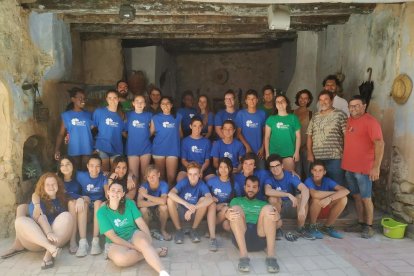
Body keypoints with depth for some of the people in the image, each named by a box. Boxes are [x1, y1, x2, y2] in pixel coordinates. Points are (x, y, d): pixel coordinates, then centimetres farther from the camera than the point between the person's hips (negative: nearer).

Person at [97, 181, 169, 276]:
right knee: (120, 259, -36)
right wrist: (134, 247, -22)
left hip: (134, 234, 2)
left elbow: (141, 223, -5)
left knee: (143, 242, -35)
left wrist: (149, 239, -22)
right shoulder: (102, 212, -8)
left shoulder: (129, 203, 0)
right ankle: (154, 252, -20)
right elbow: (112, 236, -14)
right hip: (116, 243, -1)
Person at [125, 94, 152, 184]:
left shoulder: (149, 115, 2)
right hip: (132, 148, -1)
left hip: (146, 148, 1)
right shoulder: (128, 115, 1)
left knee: (144, 174, 8)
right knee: (134, 175, 0)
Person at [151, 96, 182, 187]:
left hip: (173, 149, 0)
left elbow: (180, 133, 11)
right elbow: (151, 133, 6)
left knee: (171, 176, -4)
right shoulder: (155, 118, 4)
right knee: (160, 175, 10)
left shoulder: (178, 117, 5)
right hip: (159, 149, 1)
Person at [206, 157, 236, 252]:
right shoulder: (211, 181, -2)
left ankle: (210, 229, -13)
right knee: (212, 204, -35)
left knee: (226, 209, -35)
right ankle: (212, 237, -41)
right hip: (213, 208, 0)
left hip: (226, 207, 0)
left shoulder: (234, 183, -2)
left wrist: (225, 205, -14)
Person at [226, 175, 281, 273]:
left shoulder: (263, 204, 28)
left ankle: (270, 255, -28)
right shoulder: (236, 201, 26)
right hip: (241, 237, 0)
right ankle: (243, 255, -34)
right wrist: (227, 216, -19)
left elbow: (278, 225, 13)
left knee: (268, 208, -19)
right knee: (235, 208, -22)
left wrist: (277, 218, -15)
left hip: (261, 237, 1)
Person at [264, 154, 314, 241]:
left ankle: (301, 228, -12)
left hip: (292, 208, 1)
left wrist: (302, 208, -46)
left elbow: (305, 189, -31)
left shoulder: (290, 176, -15)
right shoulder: (269, 179, -15)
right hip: (277, 209, -1)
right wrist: (288, 195, -44)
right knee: (273, 198, -31)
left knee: (302, 196, -27)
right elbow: (268, 191, -38)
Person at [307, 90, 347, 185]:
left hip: (334, 158, -4)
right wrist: (310, 153, 3)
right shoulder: (315, 117, 14)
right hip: (317, 158, 4)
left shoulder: (340, 115, 1)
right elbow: (309, 136, 13)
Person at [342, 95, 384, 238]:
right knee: (356, 196, 15)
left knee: (365, 198, 3)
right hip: (349, 167, 7)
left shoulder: (370, 121, -12)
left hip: (364, 168, -7)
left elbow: (379, 143, -19)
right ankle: (361, 223, 27)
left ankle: (369, 226, 17)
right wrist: (346, 161, 11)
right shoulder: (349, 120, 9)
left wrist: (376, 167, -24)